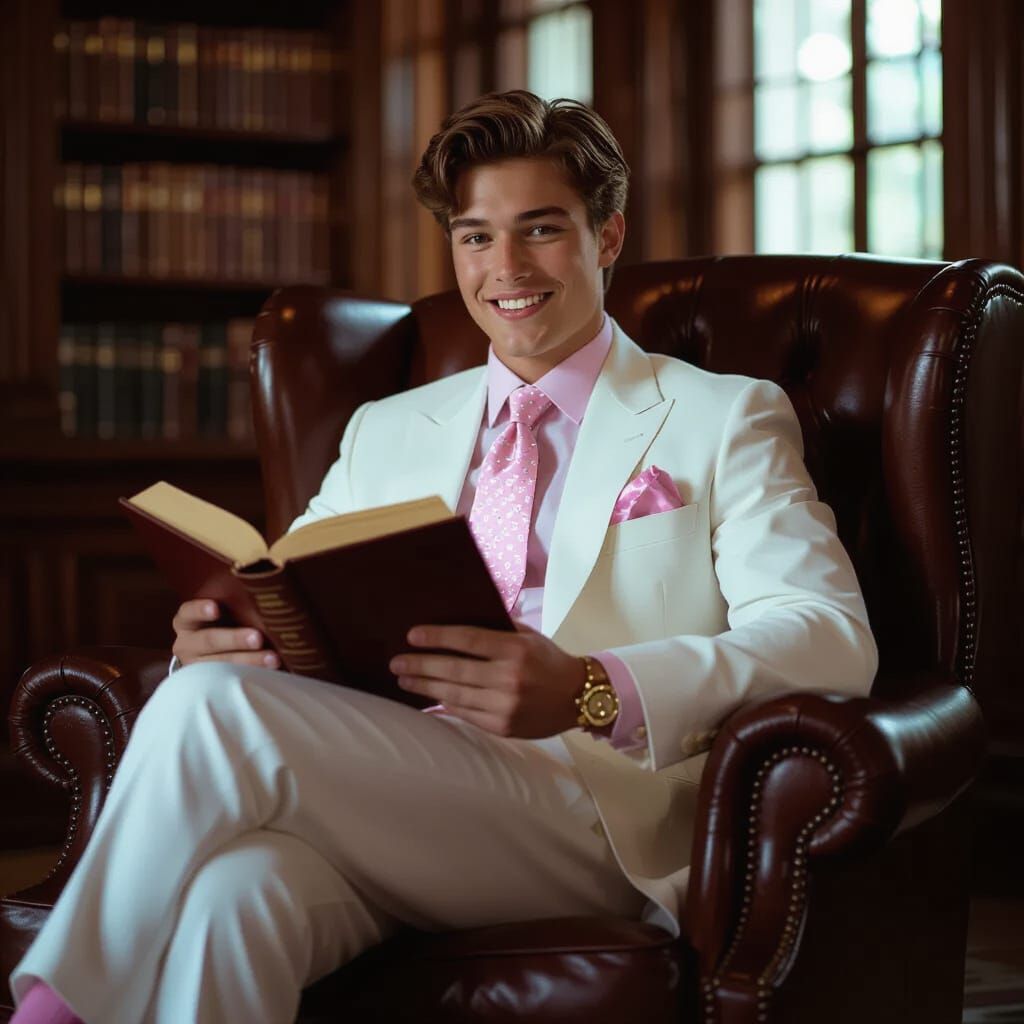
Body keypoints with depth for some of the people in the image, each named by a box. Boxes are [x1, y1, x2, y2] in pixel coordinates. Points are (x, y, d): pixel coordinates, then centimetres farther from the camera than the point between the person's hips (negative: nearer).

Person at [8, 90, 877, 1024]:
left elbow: (832, 638, -4)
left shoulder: (728, 419, 12)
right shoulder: (385, 433, 28)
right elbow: (290, 610, 21)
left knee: (214, 708, -27)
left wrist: (592, 693, -22)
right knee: (228, 892, -36)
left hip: (600, 817, -3)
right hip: (375, 798, 4)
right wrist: (219, 635, -6)